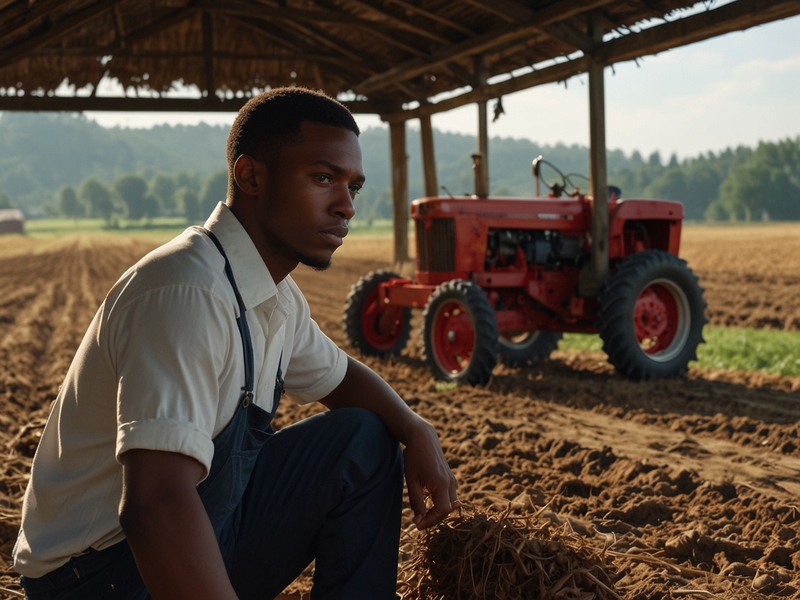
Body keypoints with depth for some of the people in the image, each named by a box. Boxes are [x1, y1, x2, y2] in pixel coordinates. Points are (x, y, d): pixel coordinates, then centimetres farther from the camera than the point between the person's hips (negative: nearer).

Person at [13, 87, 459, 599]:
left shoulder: (277, 296, 4)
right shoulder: (186, 291, -28)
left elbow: (340, 378, 20)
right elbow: (155, 504, -38)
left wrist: (417, 431, 0)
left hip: (212, 520, 9)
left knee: (366, 441, 5)